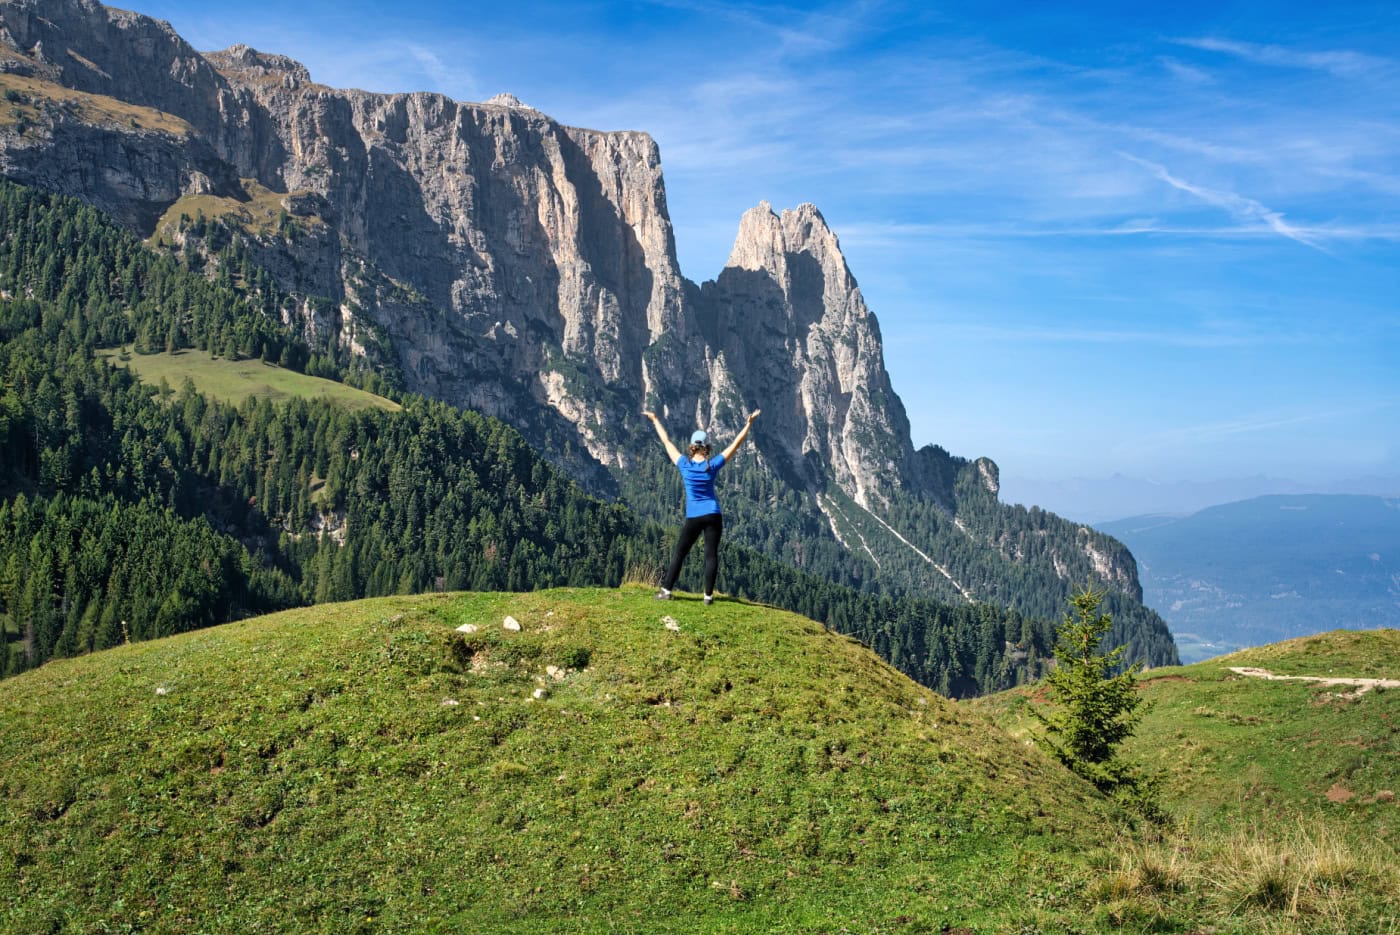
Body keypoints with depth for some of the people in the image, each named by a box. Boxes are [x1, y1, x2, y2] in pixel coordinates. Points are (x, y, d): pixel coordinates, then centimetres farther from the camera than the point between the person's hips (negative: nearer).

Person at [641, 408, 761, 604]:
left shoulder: (684, 464, -4)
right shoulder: (712, 466, -5)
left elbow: (666, 442, 4)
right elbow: (735, 445, -2)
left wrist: (655, 420, 13)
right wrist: (749, 423, 1)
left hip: (693, 518, 0)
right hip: (713, 516, 0)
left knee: (680, 553, 7)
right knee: (711, 555, 1)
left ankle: (666, 590, 6)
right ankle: (708, 595, 0)